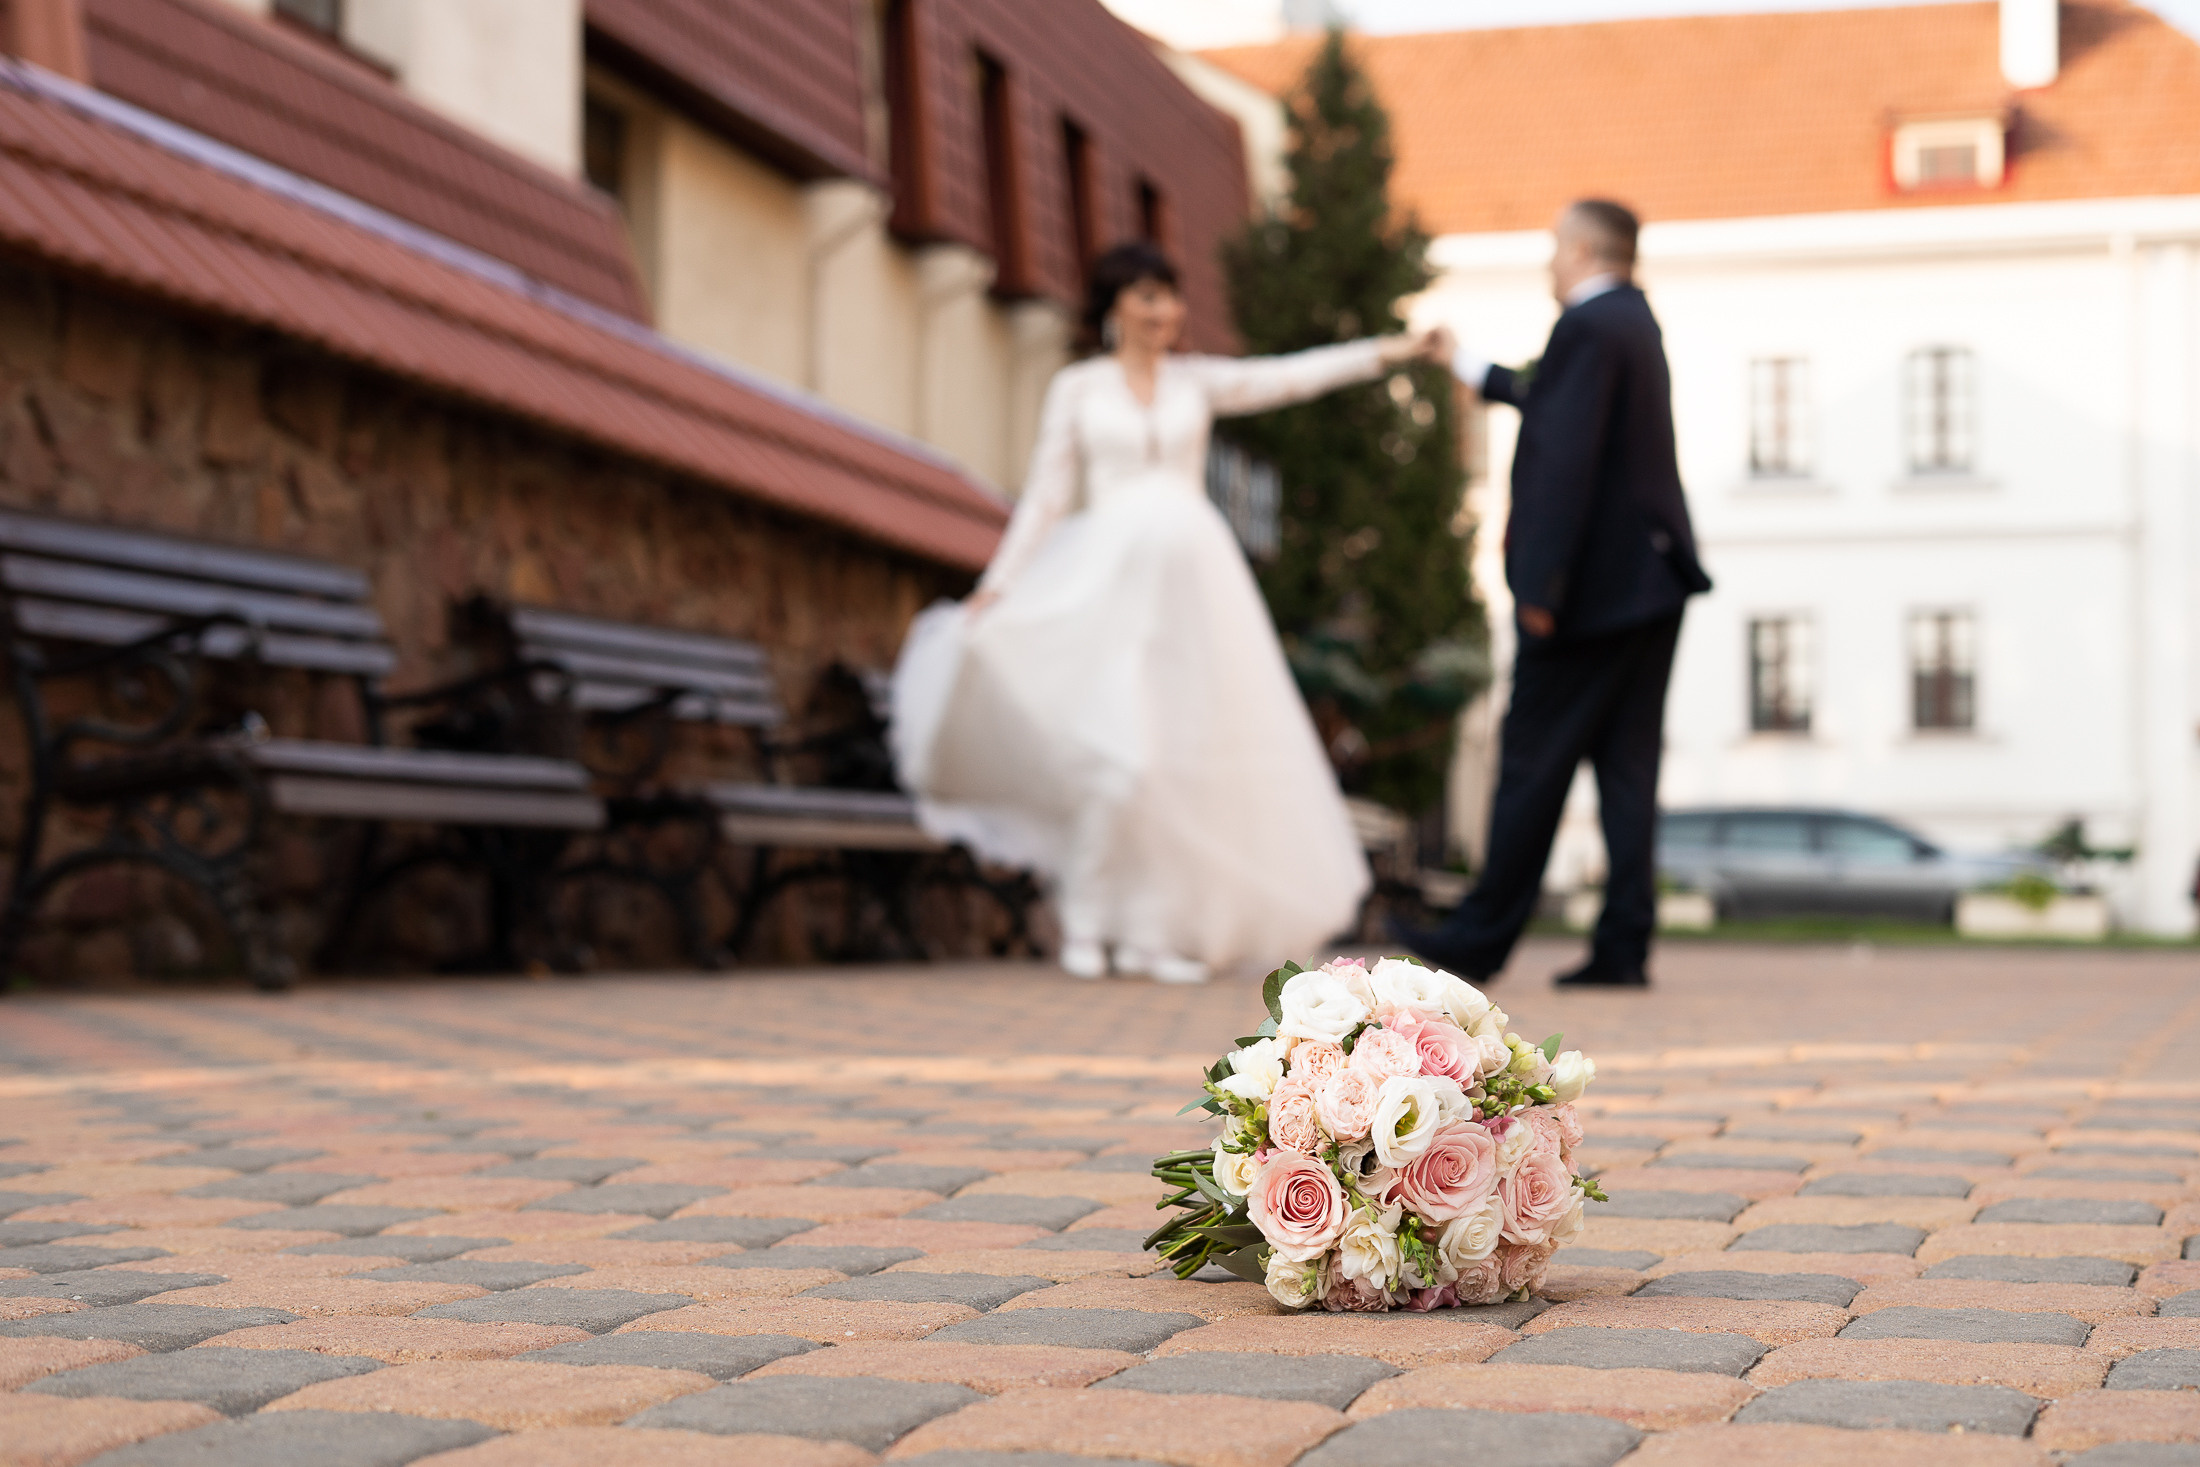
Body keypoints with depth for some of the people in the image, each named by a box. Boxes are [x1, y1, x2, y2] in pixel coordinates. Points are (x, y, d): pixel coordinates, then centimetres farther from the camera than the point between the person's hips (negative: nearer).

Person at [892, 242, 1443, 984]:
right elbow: (1047, 496, 6)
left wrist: (1386, 352, -12)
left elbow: (1291, 376, 0)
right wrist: (997, 584, -3)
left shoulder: (1198, 381, 11)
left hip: (1192, 579, 3)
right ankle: (1087, 923, 3)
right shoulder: (1076, 388, 7)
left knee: (1191, 751, 0)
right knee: (1115, 749, -13)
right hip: (1107, 578, -3)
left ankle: (1159, 930, 10)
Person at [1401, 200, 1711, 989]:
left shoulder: (1586, 327, -15)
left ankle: (1481, 938, 7)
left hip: (1593, 588, -9)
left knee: (1533, 767, -1)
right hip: (1652, 577, 9)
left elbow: (1564, 463, -22)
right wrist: (1470, 370, 45)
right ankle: (1624, 945, 6)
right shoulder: (1633, 319, 15)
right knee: (1628, 768, 7)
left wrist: (1539, 588, -23)